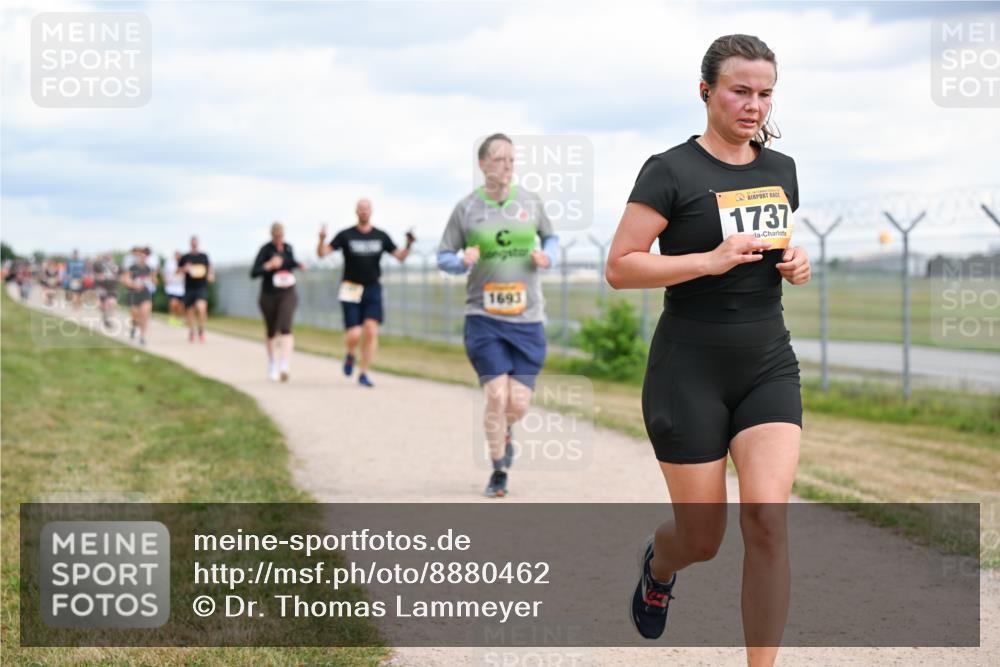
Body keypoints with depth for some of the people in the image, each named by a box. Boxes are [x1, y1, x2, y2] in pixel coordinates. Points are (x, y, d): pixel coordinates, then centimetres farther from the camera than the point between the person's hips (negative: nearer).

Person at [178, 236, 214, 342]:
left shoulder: (204, 256, 7)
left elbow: (209, 267, 24)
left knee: (201, 307, -23)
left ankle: (201, 330, -3)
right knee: (190, 311, 6)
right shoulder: (185, 257, 3)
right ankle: (191, 332, 27)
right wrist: (184, 269, -9)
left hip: (202, 287, -1)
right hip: (189, 288, 1)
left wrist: (211, 274, 5)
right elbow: (178, 270, 11)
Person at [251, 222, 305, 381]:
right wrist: (269, 265, -30)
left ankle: (284, 367, -31)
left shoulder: (288, 247, 4)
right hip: (269, 295, -1)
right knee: (271, 332, 14)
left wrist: (298, 265, 5)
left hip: (287, 295, 1)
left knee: (285, 328, -19)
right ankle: (272, 365, 35)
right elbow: (253, 273, -16)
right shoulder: (265, 249, -9)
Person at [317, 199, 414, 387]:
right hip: (351, 290, -2)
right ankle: (350, 355, 25)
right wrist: (322, 240, -29)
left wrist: (408, 246, -11)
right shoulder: (346, 235, -1)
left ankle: (364, 374, 0)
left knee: (371, 331, -11)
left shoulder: (381, 236, 7)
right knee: (354, 335, -11)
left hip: (373, 289, 2)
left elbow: (400, 257, 9)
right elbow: (322, 253, -8)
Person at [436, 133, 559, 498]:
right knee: (496, 396, -11)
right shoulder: (466, 208, -1)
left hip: (527, 319, 2)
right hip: (484, 317, -2)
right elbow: (443, 256, 6)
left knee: (518, 403, -3)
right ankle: (498, 472, 9)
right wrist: (463, 262, -16)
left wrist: (547, 257, -3)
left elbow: (551, 237, 20)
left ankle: (505, 431, 35)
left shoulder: (531, 202, 4)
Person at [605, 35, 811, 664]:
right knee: (703, 539, 4)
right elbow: (620, 267, -12)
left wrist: (796, 262, 1)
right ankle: (658, 565, 42)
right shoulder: (671, 171, -10)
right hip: (690, 371, -4)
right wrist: (711, 260, -22)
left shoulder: (781, 169, 9)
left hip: (769, 367, 4)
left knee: (768, 520, -14)